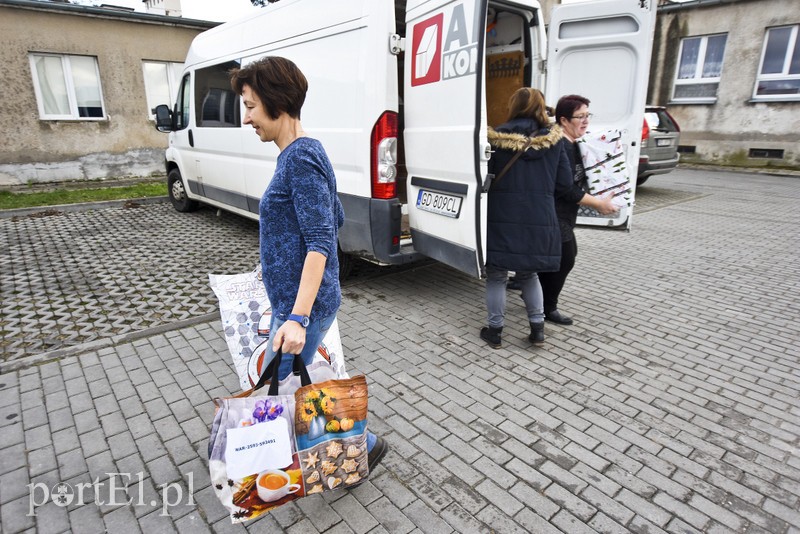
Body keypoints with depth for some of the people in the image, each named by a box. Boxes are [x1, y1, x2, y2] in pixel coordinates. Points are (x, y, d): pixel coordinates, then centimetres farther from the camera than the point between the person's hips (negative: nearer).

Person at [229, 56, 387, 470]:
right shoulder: (300, 155, 11)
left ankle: (363, 445, 21)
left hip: (302, 307, -10)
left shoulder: (301, 157, -18)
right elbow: (335, 219, 18)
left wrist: (298, 318, -27)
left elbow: (321, 242, -24)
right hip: (291, 302, 10)